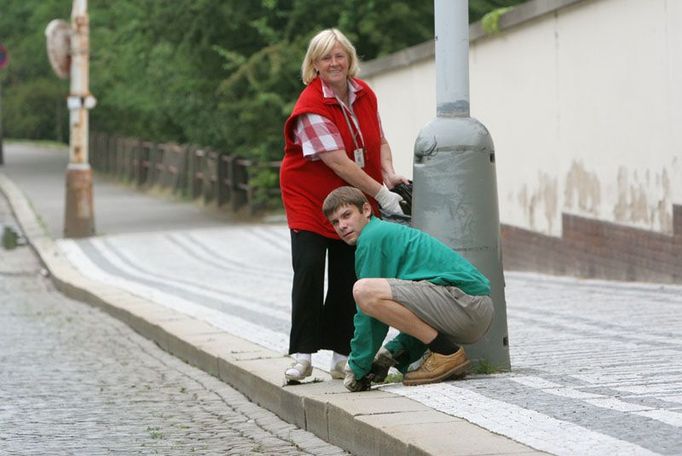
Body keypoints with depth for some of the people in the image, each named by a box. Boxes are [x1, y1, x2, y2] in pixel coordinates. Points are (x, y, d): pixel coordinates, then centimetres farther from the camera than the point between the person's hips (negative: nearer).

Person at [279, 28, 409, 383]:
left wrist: (389, 172, -8)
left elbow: (379, 141, 13)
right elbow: (338, 162, -26)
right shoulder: (311, 107, -21)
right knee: (309, 270, -16)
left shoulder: (364, 94, 1)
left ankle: (341, 354, 9)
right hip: (310, 198, -6)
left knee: (347, 277, 4)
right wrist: (382, 193, -26)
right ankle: (302, 356, -13)